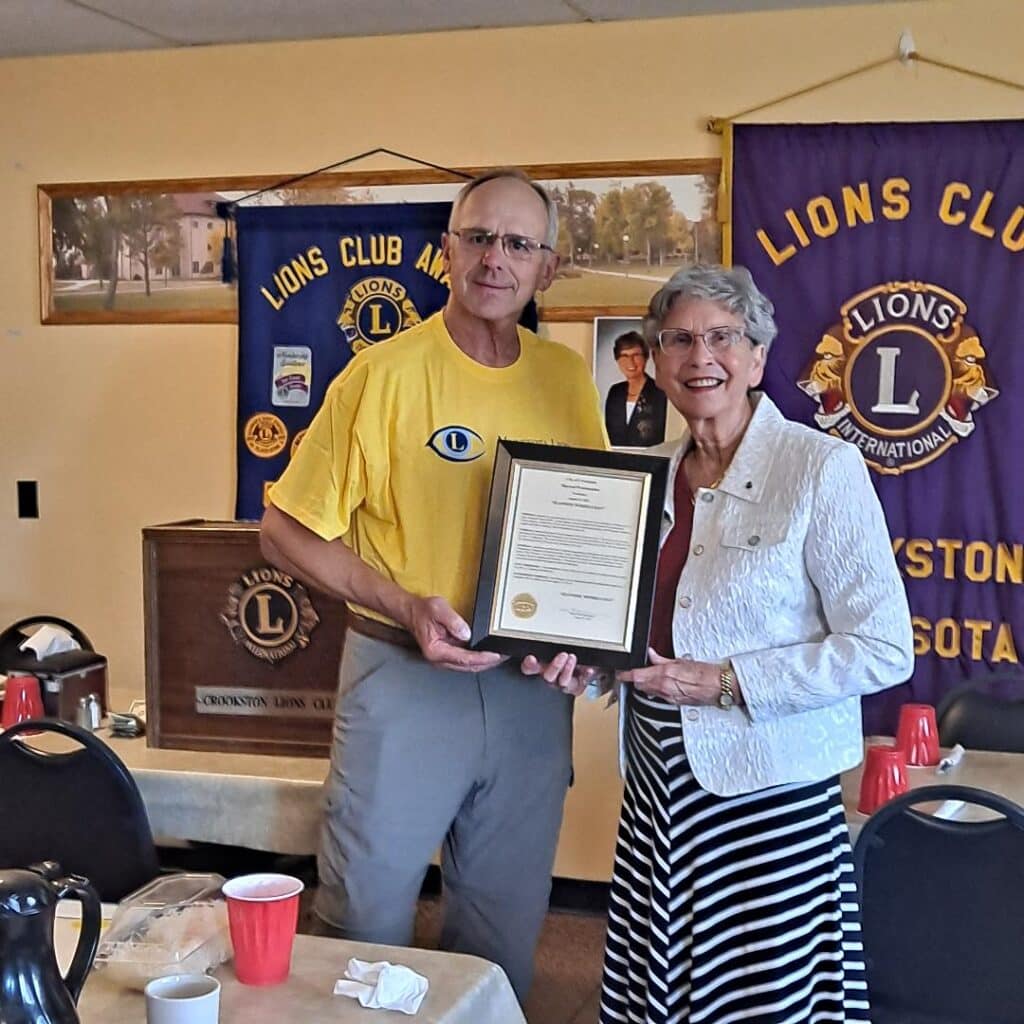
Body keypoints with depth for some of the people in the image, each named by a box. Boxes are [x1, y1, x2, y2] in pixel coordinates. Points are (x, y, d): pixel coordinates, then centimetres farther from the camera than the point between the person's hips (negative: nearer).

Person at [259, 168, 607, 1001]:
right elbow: (287, 530, -7)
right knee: (367, 920, 9)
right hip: (404, 680, -4)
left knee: (506, 932, 18)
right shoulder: (384, 374, -10)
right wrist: (403, 606, -18)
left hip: (531, 687, 4)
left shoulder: (568, 379, 3)